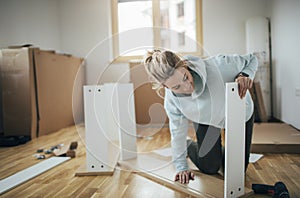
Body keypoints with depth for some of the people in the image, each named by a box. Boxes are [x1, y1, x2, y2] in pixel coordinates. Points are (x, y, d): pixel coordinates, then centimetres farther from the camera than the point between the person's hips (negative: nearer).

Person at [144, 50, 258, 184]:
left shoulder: (216, 66, -41)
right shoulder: (171, 99, -29)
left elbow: (252, 59, -21)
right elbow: (178, 130, -13)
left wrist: (244, 75, -44)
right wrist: (181, 167, -7)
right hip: (206, 120, 0)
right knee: (209, 168, 4)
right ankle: (189, 146, 33)